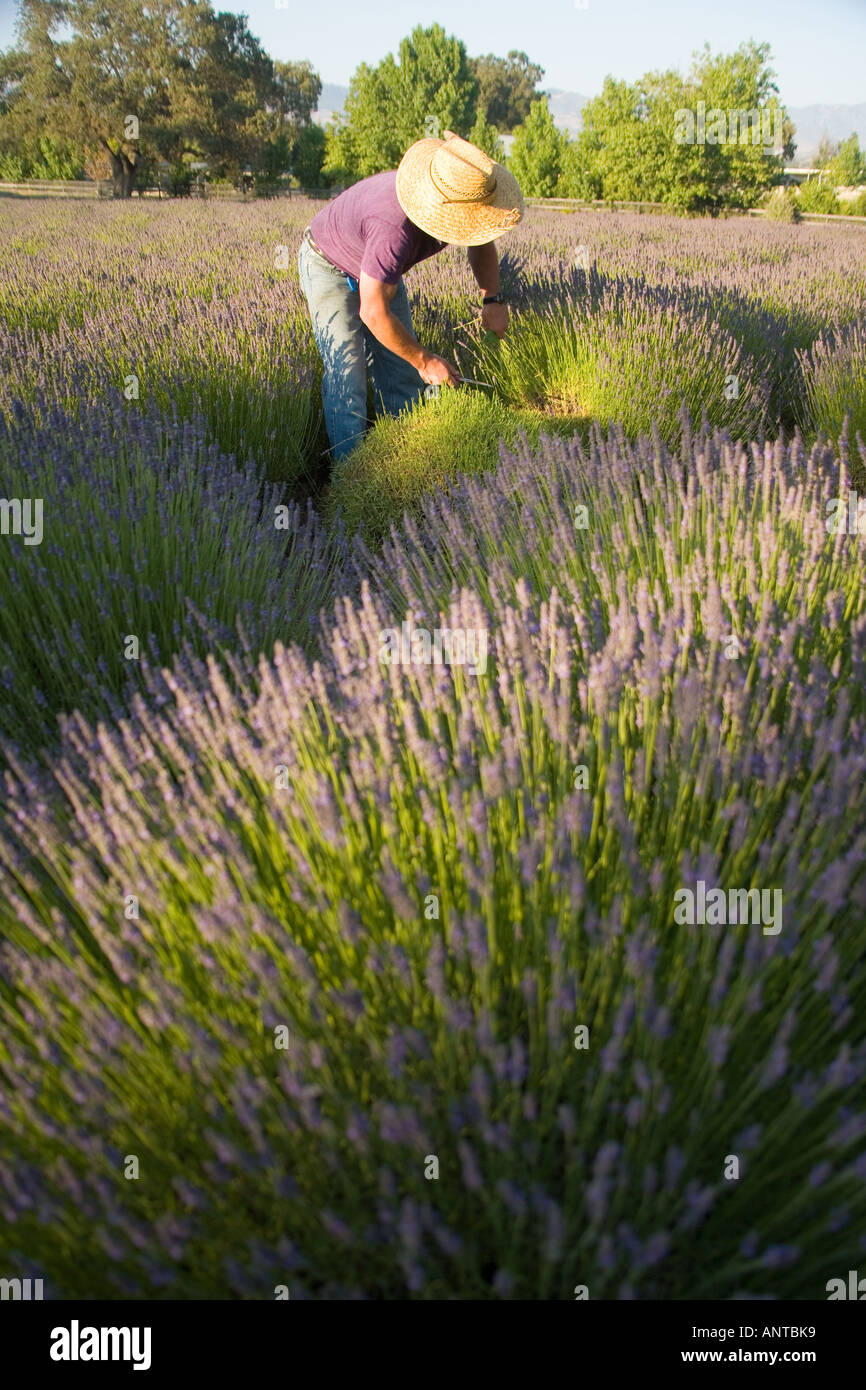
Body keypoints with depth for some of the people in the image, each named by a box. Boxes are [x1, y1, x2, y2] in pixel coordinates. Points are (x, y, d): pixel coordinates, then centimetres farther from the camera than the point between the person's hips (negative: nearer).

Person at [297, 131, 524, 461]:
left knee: (400, 369, 2)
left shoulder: (459, 198, -21)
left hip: (380, 269, 7)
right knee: (347, 369, -17)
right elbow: (374, 314, -37)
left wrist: (492, 299, -10)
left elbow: (481, 243, 4)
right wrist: (423, 361, -25)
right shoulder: (394, 228, -45)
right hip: (330, 268, -7)